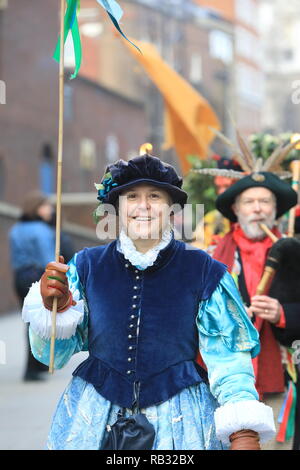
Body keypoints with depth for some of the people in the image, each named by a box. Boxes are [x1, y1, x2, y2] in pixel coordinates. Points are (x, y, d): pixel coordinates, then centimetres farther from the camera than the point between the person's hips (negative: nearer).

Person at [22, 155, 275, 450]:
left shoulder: (203, 272, -4)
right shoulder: (87, 266, -1)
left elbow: (227, 355, -5)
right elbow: (55, 354, 1)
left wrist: (244, 432, -16)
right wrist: (53, 308, -19)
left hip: (178, 420, -1)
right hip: (94, 416, 1)